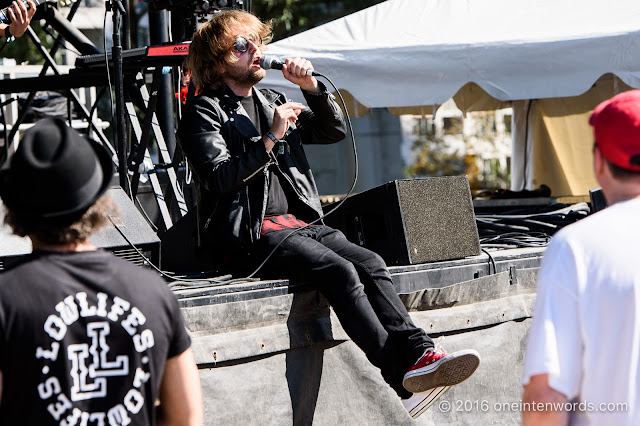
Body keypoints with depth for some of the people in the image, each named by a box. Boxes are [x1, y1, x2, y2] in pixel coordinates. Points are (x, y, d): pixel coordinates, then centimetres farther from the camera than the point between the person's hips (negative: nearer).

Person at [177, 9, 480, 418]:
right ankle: (402, 373, -34)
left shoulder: (269, 101, 23)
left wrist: (312, 87, 4)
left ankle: (419, 353, -33)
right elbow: (220, 179, -12)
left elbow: (334, 131, 19)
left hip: (297, 221, 7)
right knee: (340, 271, -28)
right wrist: (270, 138, -15)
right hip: (250, 233, -7)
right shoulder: (204, 113, 3)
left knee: (370, 263, -19)